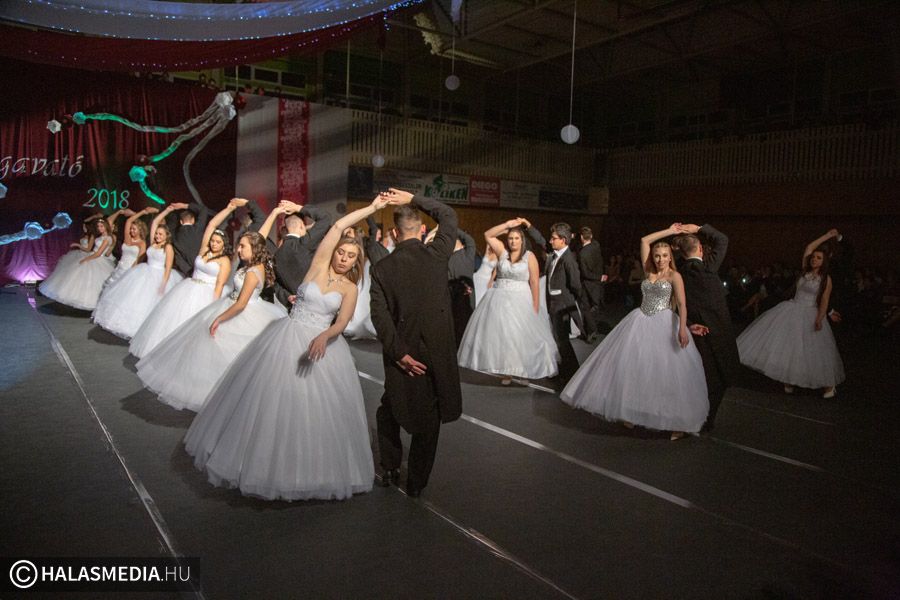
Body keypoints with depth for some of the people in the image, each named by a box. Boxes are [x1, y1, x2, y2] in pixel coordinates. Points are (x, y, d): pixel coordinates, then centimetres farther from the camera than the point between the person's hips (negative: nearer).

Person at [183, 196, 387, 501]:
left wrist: (324, 336, -33)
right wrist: (372, 207, -3)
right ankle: (265, 460, 24)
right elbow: (338, 226, -7)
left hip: (322, 344, 1)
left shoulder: (350, 289, 3)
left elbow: (342, 322, -11)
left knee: (319, 408, 2)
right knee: (273, 401, 4)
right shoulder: (319, 264, 0)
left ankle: (309, 467, 22)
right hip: (287, 339, -1)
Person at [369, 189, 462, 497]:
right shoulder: (437, 254, -6)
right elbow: (448, 215, 10)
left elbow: (379, 315, -13)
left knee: (389, 408, 24)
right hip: (438, 349, 0)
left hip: (403, 350, 1)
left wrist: (398, 353, -11)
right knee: (429, 416, 12)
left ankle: (390, 469, 31)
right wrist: (413, 198, 10)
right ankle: (417, 481, 22)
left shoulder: (382, 268, -4)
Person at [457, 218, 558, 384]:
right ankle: (507, 370, 16)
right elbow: (487, 235, -2)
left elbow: (535, 283, -5)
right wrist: (507, 224, -8)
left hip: (519, 301, -3)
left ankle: (522, 370, 12)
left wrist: (536, 308, -10)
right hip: (499, 300, 3)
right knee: (500, 334, 5)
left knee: (520, 336, -2)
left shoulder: (529, 257, -3)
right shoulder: (502, 252, 5)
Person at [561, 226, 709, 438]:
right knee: (632, 366, 5)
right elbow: (644, 241, 10)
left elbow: (682, 304, -12)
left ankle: (677, 421, 2)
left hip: (664, 325, -5)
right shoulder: (649, 271, 11)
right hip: (641, 323, 5)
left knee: (668, 372, -6)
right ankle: (630, 410, 19)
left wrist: (682, 328, -24)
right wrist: (669, 231, 11)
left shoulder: (674, 276, -2)